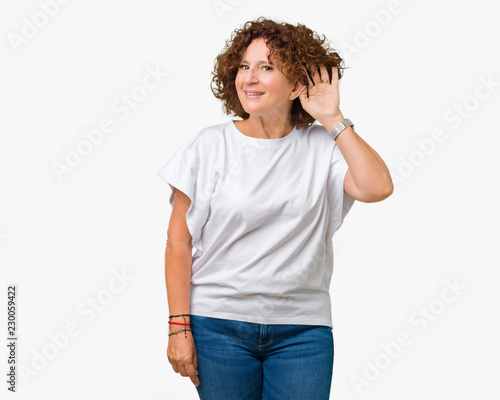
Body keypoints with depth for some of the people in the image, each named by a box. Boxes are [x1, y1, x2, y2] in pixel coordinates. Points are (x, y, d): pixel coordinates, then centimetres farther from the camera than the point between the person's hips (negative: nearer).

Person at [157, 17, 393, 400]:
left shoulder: (321, 147, 1)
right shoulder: (210, 145, -1)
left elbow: (377, 188, -17)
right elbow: (178, 241, 0)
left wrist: (333, 119, -10)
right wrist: (179, 327, -5)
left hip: (302, 329, 1)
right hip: (219, 325, 0)